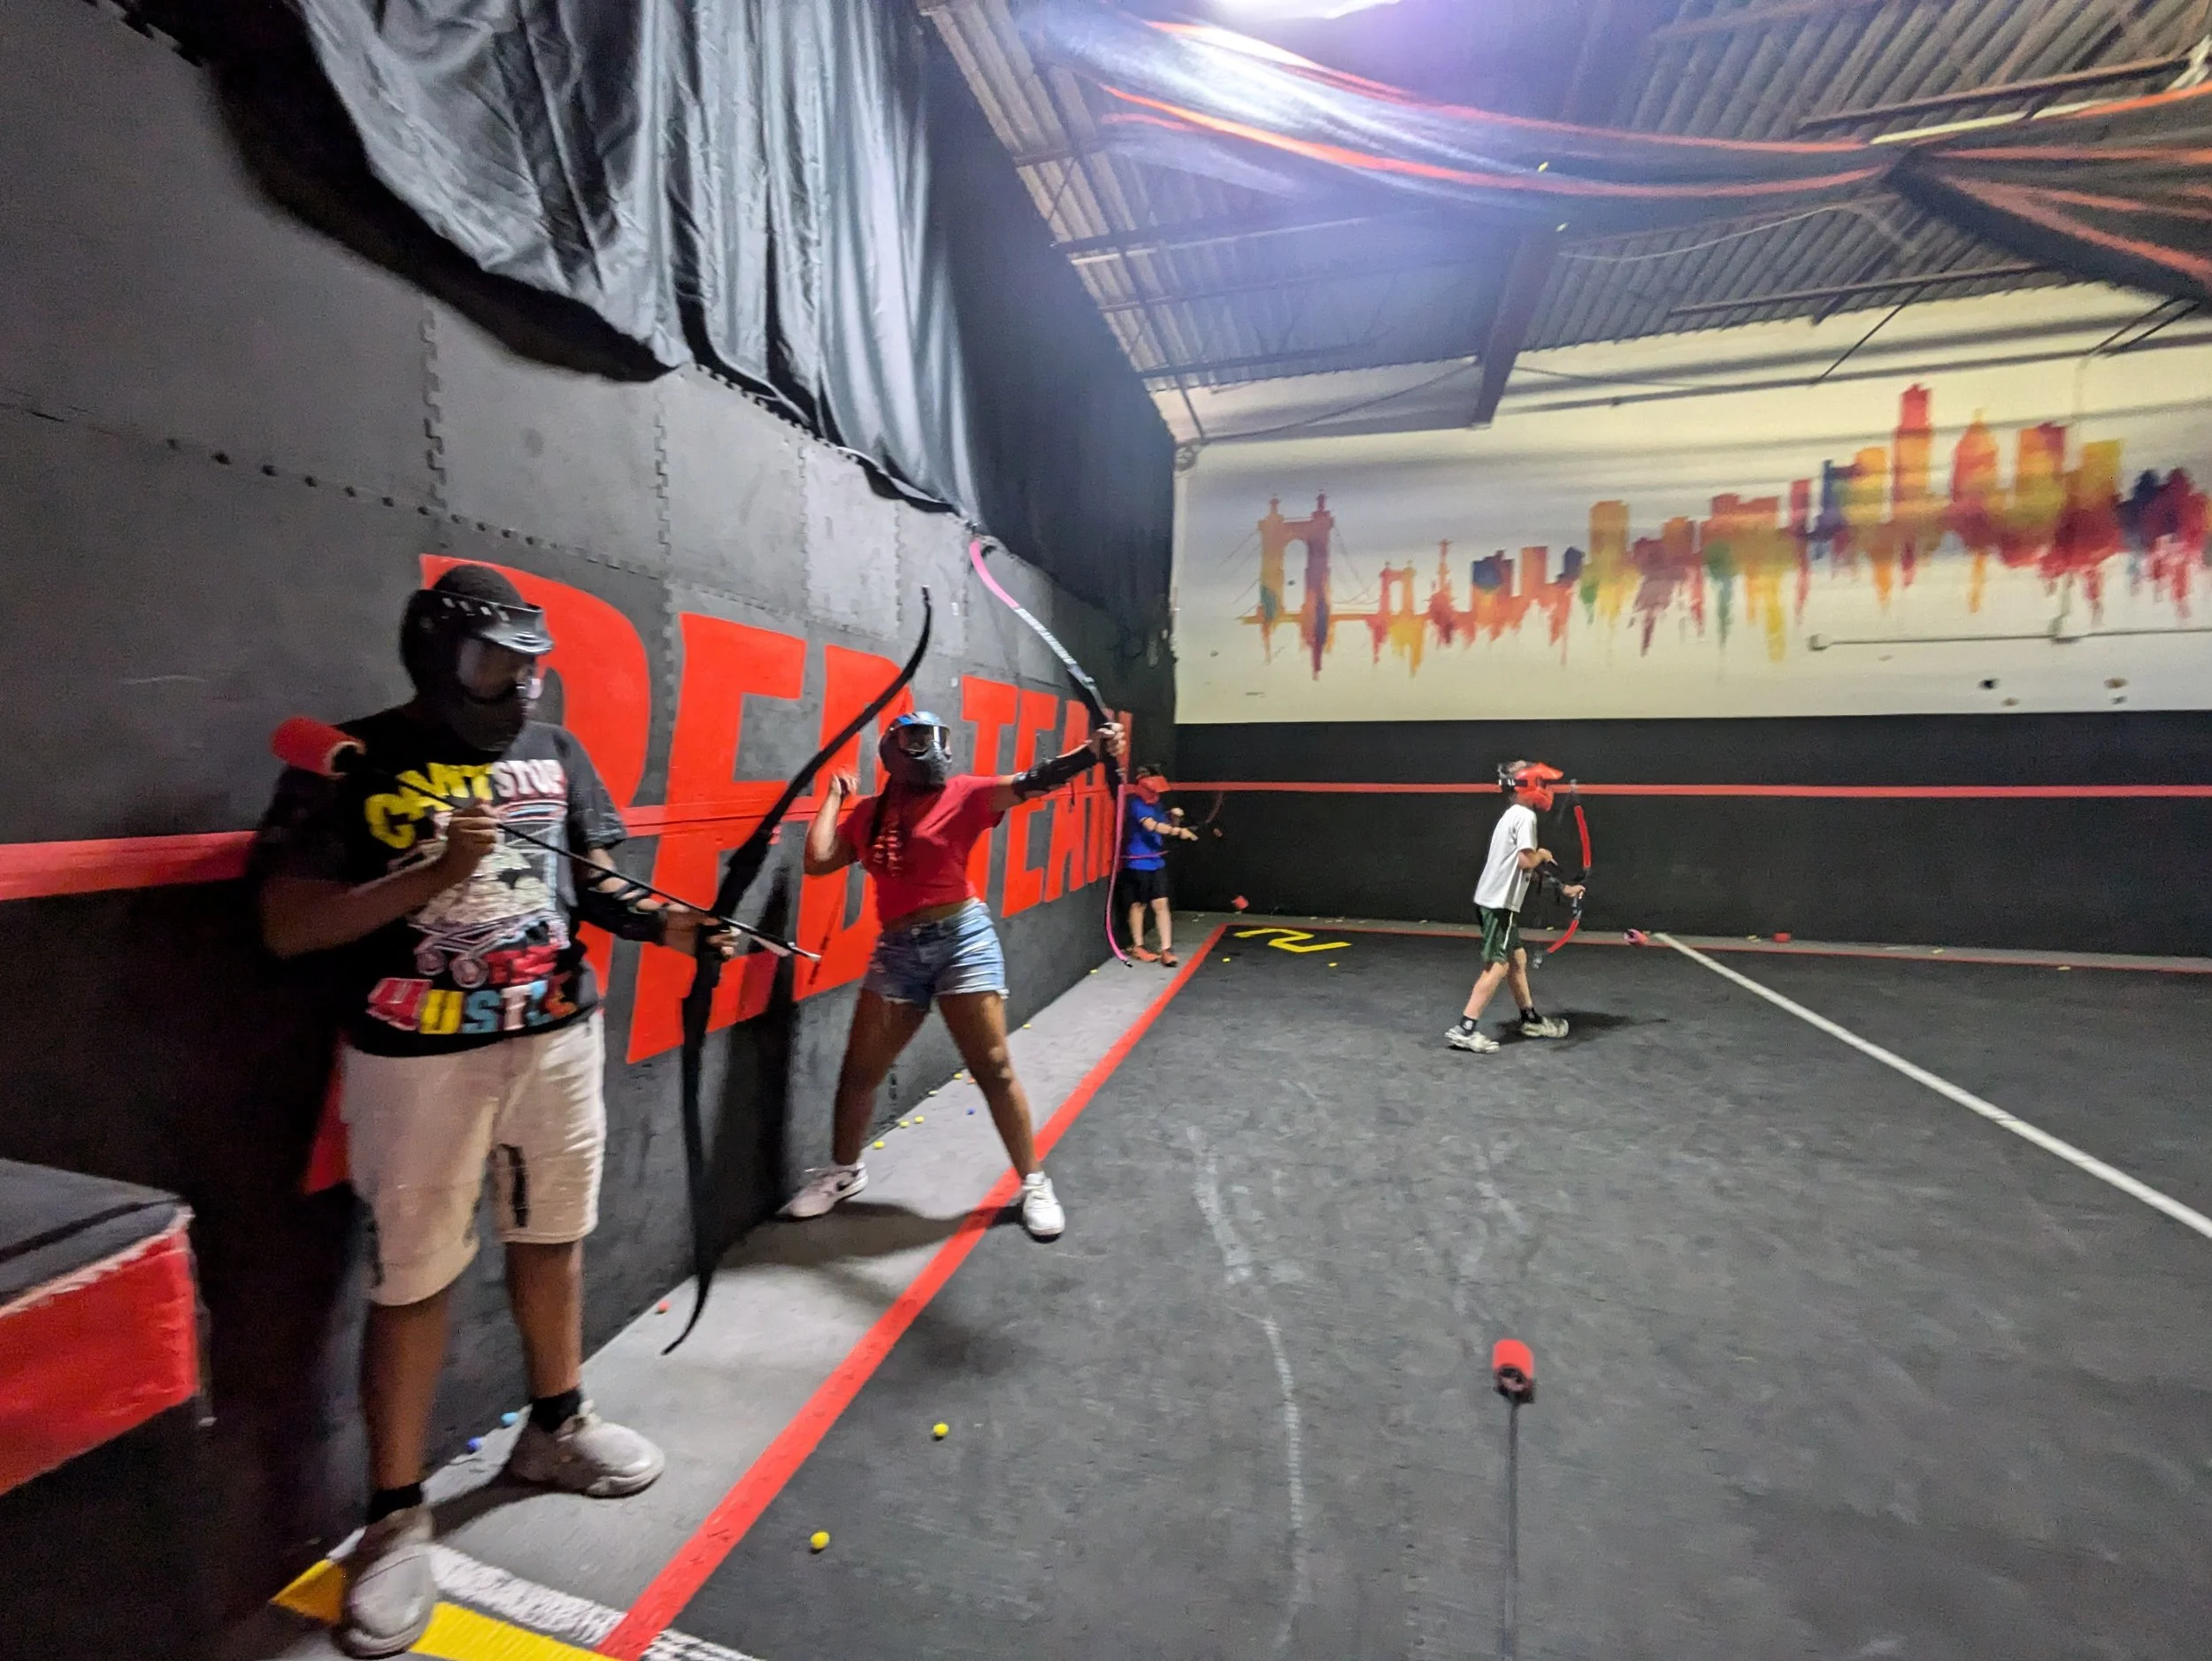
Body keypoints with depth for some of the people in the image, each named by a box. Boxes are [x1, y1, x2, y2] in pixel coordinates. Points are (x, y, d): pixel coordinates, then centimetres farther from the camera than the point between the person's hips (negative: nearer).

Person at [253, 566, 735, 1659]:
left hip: (559, 1039, 4)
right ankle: (396, 1516, 29)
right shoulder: (349, 760, -7)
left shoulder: (554, 752, 5)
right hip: (417, 1061, -4)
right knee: (412, 1282, 7)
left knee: (552, 1240, 17)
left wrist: (672, 924, -11)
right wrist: (434, 874, -23)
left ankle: (554, 1427, 39)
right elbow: (286, 926, -10)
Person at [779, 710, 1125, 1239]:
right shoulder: (867, 812, 8)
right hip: (897, 950, 4)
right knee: (859, 1071, 13)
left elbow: (1033, 781, -16)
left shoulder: (963, 794, -3)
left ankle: (1034, 1182, 17)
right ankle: (843, 1171, 37)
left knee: (993, 1069, 0)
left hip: (963, 939, -3)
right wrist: (835, 795, 8)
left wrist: (1091, 751, -31)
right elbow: (818, 861, 1)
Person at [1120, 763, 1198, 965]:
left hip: (1157, 862, 6)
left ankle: (1166, 950, 1)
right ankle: (1137, 947, 22)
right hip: (1137, 864, -6)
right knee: (1138, 904, 7)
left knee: (1161, 904, 0)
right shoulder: (1136, 804, -14)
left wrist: (1175, 818, -3)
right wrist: (1179, 831, -38)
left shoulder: (1156, 804, 10)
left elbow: (1167, 829, 17)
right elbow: (1152, 826, -29)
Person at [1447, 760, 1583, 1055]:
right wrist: (1542, 855, -1)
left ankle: (1530, 1019, 32)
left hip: (1495, 900, 10)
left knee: (1517, 959, 19)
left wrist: (1564, 888, 27)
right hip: (1500, 902, -10)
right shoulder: (1525, 816, -12)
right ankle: (1464, 1030, -13)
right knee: (1497, 965, -10)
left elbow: (1523, 866, 22)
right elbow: (1526, 862, -24)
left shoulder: (1513, 815, 18)